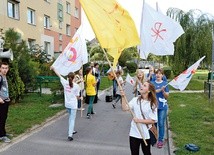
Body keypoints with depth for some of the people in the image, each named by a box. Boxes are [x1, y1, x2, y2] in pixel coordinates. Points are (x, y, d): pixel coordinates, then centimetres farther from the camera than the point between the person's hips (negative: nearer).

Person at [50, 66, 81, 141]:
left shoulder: (65, 83, -6)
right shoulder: (76, 86, -13)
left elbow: (59, 75, 7)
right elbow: (77, 97, -7)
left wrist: (53, 69, 20)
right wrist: (81, 98, 16)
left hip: (67, 104, 5)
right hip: (73, 105, -5)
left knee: (70, 117, 25)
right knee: (72, 119, 0)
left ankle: (71, 130, 35)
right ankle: (70, 135, -5)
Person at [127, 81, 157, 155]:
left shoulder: (152, 104, -11)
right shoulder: (135, 100, -3)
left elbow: (153, 120, -14)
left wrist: (139, 120, -20)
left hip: (145, 134, -2)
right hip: (134, 133, 2)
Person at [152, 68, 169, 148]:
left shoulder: (165, 84, 1)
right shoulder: (152, 83, 4)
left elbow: (167, 96, 0)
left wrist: (163, 91, -17)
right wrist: (160, 89, -20)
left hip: (162, 106, -1)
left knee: (161, 124, 2)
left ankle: (161, 140, 13)